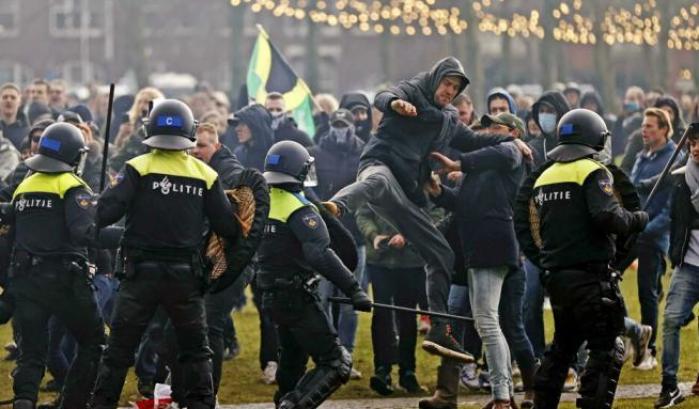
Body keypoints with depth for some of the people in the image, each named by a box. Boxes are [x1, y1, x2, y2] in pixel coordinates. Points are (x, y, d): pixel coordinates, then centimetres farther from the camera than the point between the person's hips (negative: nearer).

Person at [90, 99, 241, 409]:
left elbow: (106, 212, -16)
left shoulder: (138, 168, -8)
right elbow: (228, 227, 0)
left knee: (119, 348, 7)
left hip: (142, 271, -1)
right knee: (196, 350, 15)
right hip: (185, 275, 1)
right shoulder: (205, 175, -1)